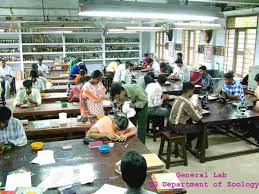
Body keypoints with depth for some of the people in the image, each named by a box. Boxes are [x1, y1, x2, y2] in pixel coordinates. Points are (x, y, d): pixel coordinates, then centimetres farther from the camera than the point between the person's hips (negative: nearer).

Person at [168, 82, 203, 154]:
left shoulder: (178, 98, 5)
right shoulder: (187, 102, -21)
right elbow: (197, 118, -17)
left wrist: (194, 108, 9)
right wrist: (199, 112, 3)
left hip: (170, 124, 9)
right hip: (177, 127, -9)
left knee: (190, 121, 31)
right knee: (201, 127, 6)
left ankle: (187, 142, 34)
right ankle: (198, 148, 23)